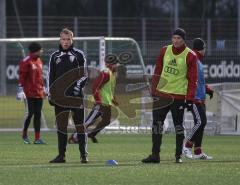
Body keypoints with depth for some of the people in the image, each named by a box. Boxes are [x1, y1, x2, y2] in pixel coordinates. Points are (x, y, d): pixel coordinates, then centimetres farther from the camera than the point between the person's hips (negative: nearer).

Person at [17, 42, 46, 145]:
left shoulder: (39, 61, 15)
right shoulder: (26, 62, -11)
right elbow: (22, 76, -13)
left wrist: (43, 88, 23)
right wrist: (20, 89, -18)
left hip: (39, 93, 8)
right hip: (29, 93, -8)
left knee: (38, 115, 6)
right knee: (29, 113, -5)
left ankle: (37, 138, 7)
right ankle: (24, 135, 13)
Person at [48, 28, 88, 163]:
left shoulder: (79, 54, 5)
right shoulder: (55, 56, 13)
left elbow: (85, 74, 4)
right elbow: (51, 76, 15)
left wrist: (79, 85, -12)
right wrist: (51, 94, 7)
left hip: (76, 96, -3)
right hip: (60, 96, 3)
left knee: (80, 125, -3)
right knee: (61, 125, 4)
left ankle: (84, 155, -1)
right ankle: (61, 155, 8)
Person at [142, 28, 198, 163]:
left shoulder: (190, 56, -5)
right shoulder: (165, 51, 7)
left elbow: (193, 79, -5)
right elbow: (158, 71, 12)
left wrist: (189, 99, -11)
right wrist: (154, 90, 8)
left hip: (179, 95, -4)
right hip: (161, 94, 4)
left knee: (178, 126, 3)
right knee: (157, 124, 0)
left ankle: (179, 155, 12)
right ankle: (155, 155, 3)